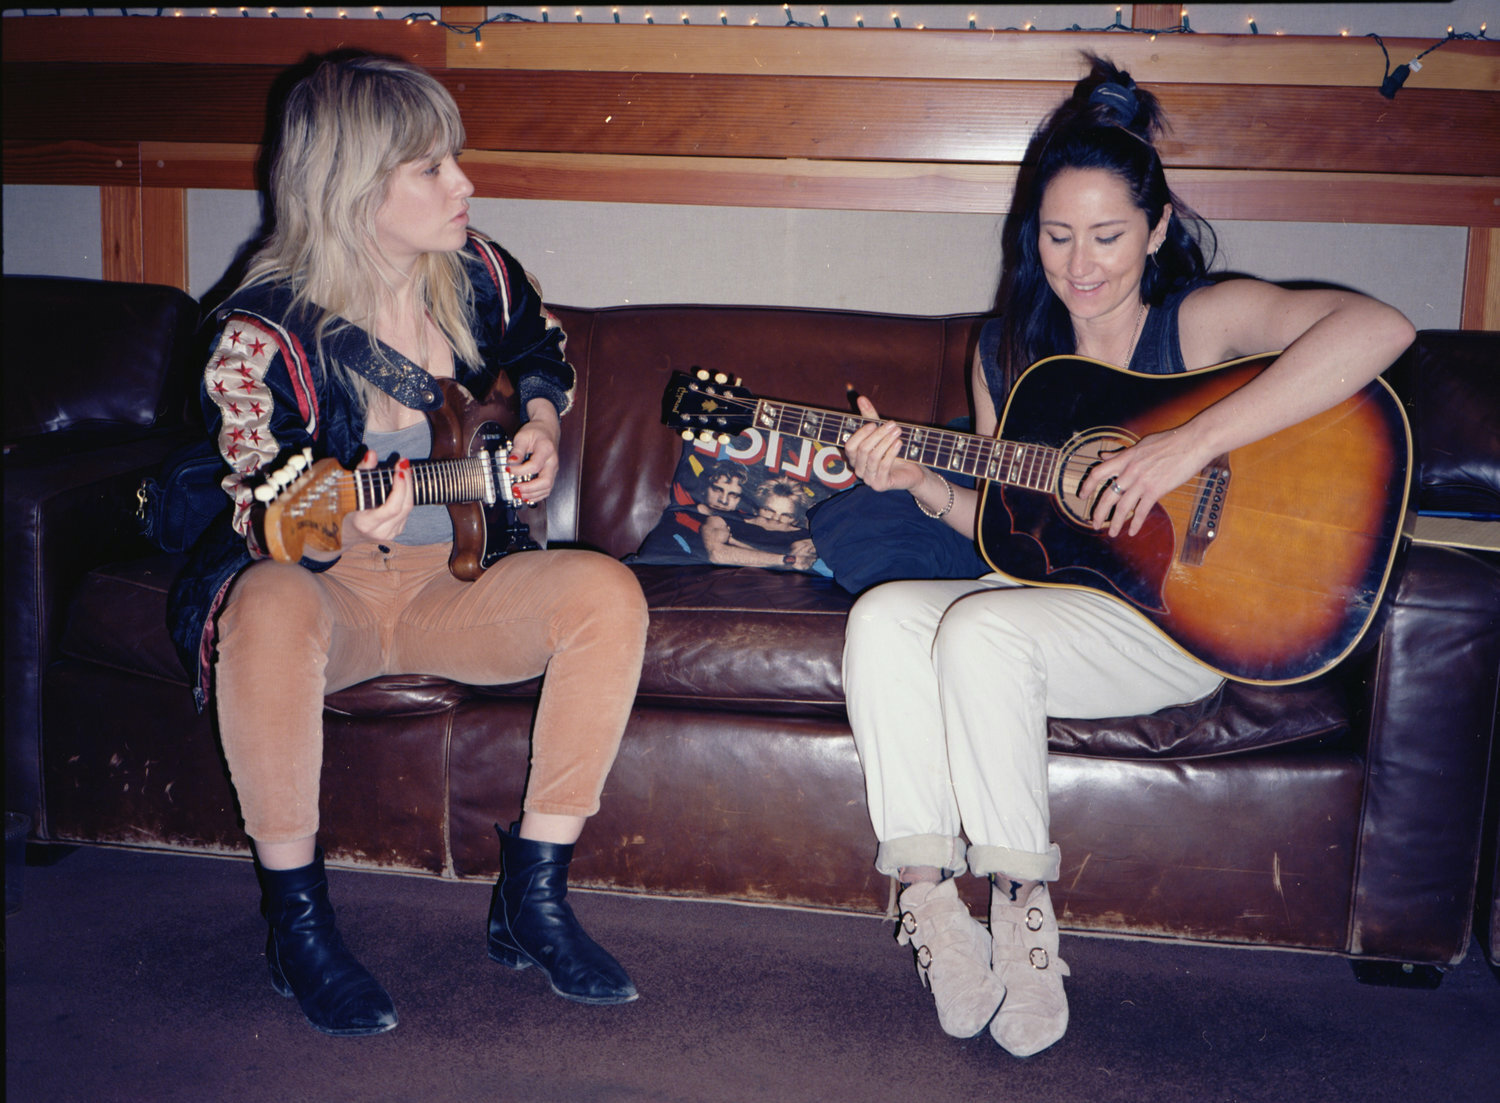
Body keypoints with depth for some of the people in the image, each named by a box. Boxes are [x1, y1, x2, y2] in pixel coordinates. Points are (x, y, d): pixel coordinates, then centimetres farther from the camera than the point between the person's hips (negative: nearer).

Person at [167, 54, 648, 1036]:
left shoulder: (475, 273, 2)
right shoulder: (266, 332, -13)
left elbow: (541, 346, 25)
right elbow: (263, 521, -14)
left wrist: (542, 425, 4)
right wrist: (347, 530, -36)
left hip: (453, 581, 4)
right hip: (326, 584, -4)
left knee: (607, 594, -23)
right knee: (270, 608, -40)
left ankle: (533, 901, -13)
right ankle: (297, 919, -19)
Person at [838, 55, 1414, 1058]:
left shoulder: (1202, 318, -8)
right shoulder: (1009, 351, 10)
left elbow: (1382, 328, -28)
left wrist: (1192, 445, -32)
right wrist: (925, 485, -4)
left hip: (1180, 612, -5)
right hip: (1043, 599, 6)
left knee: (982, 629, -30)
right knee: (883, 616, -19)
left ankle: (1022, 905, -13)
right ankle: (929, 902, -17)